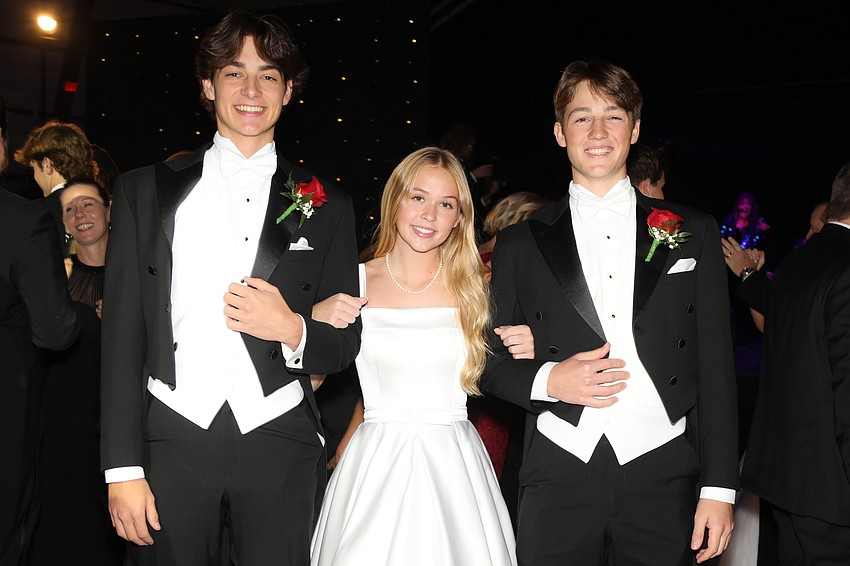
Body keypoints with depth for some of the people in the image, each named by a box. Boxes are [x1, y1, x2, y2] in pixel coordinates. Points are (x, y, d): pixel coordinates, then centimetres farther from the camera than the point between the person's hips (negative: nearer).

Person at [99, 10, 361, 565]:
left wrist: (293, 329, -11)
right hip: (171, 441, 0)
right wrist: (123, 468, -3)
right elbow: (122, 335, 3)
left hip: (281, 449, 1)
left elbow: (347, 342, 11)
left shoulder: (327, 205, 8)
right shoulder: (146, 190, 7)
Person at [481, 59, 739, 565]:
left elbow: (715, 368, 5)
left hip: (665, 476, 0)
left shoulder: (693, 233, 7)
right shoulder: (521, 244, 8)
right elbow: (493, 364, 11)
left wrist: (719, 488, -1)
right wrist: (546, 381, -10)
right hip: (559, 479, 0)